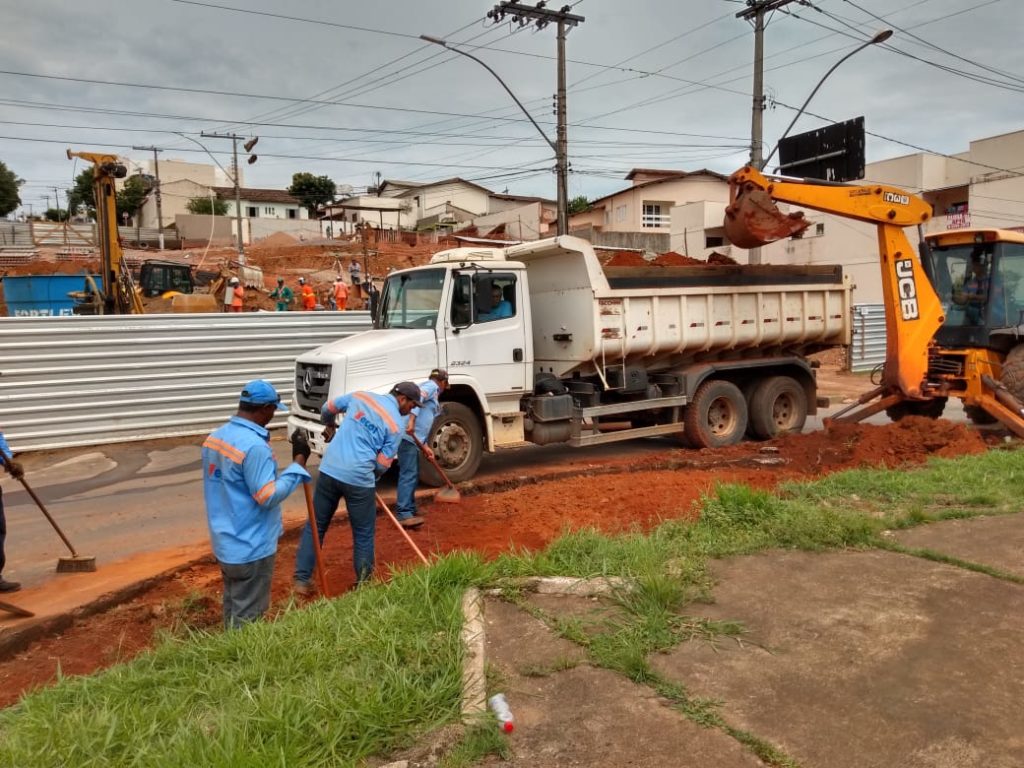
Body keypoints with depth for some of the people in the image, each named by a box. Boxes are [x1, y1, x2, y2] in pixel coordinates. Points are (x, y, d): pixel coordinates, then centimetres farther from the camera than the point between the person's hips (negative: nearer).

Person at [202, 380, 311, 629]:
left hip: (225, 542, 9)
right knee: (247, 616, 4)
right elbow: (268, 497, -24)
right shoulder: (254, 445, -25)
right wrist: (299, 463, -18)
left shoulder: (215, 436, 5)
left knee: (233, 606, 23)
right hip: (251, 548, -9)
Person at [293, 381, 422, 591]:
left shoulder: (360, 396, 10)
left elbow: (327, 408, 24)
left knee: (315, 525, 15)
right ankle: (364, 582, 22)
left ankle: (302, 579, 18)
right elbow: (383, 464, -3)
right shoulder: (396, 424, -3)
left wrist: (330, 427, 45)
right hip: (358, 478, -5)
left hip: (329, 470, 5)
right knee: (363, 533, 12)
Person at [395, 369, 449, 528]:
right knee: (409, 473, -15)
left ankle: (409, 511, 25)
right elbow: (417, 397, -21)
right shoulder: (432, 386, 2)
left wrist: (425, 446, 22)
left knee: (412, 474, 17)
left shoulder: (431, 393, 29)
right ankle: (403, 514, -19)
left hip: (412, 437, 10)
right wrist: (411, 420, -32)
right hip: (408, 435, -10)